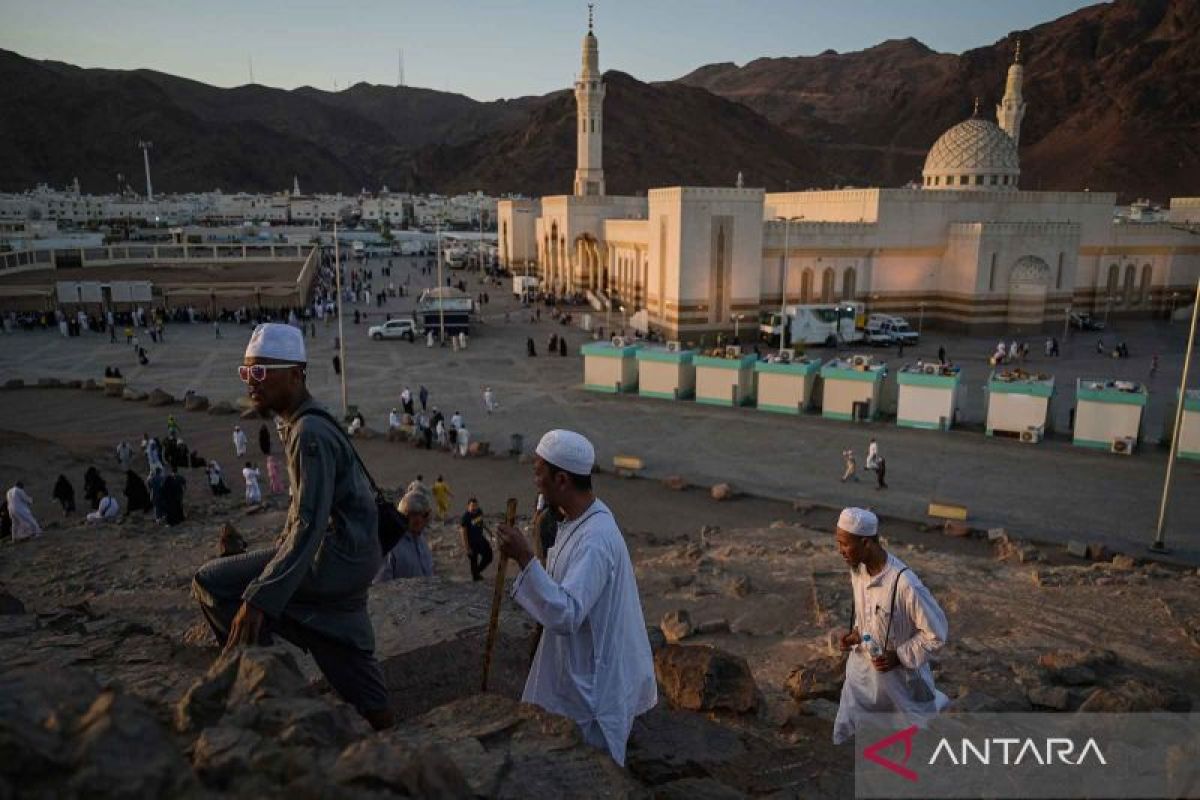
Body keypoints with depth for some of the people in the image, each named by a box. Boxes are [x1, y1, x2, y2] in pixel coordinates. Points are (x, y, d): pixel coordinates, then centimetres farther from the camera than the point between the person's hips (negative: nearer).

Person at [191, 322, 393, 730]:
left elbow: (309, 526, -27)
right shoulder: (299, 424, 12)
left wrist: (259, 598, -29)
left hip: (340, 556, -10)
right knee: (343, 657, 19)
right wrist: (276, 558, 24)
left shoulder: (310, 434, -19)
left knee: (210, 583, -9)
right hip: (352, 559, 10)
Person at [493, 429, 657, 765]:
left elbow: (566, 615, -35)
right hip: (577, 668, 10)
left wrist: (524, 558, -39)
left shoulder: (595, 540, -30)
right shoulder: (582, 518, 1)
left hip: (592, 683, -10)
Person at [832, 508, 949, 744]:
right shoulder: (857, 570, -12)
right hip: (862, 667, 6)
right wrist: (856, 633, -5)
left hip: (898, 672, -6)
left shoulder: (905, 584, -35)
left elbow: (936, 633, -23)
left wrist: (899, 657, -23)